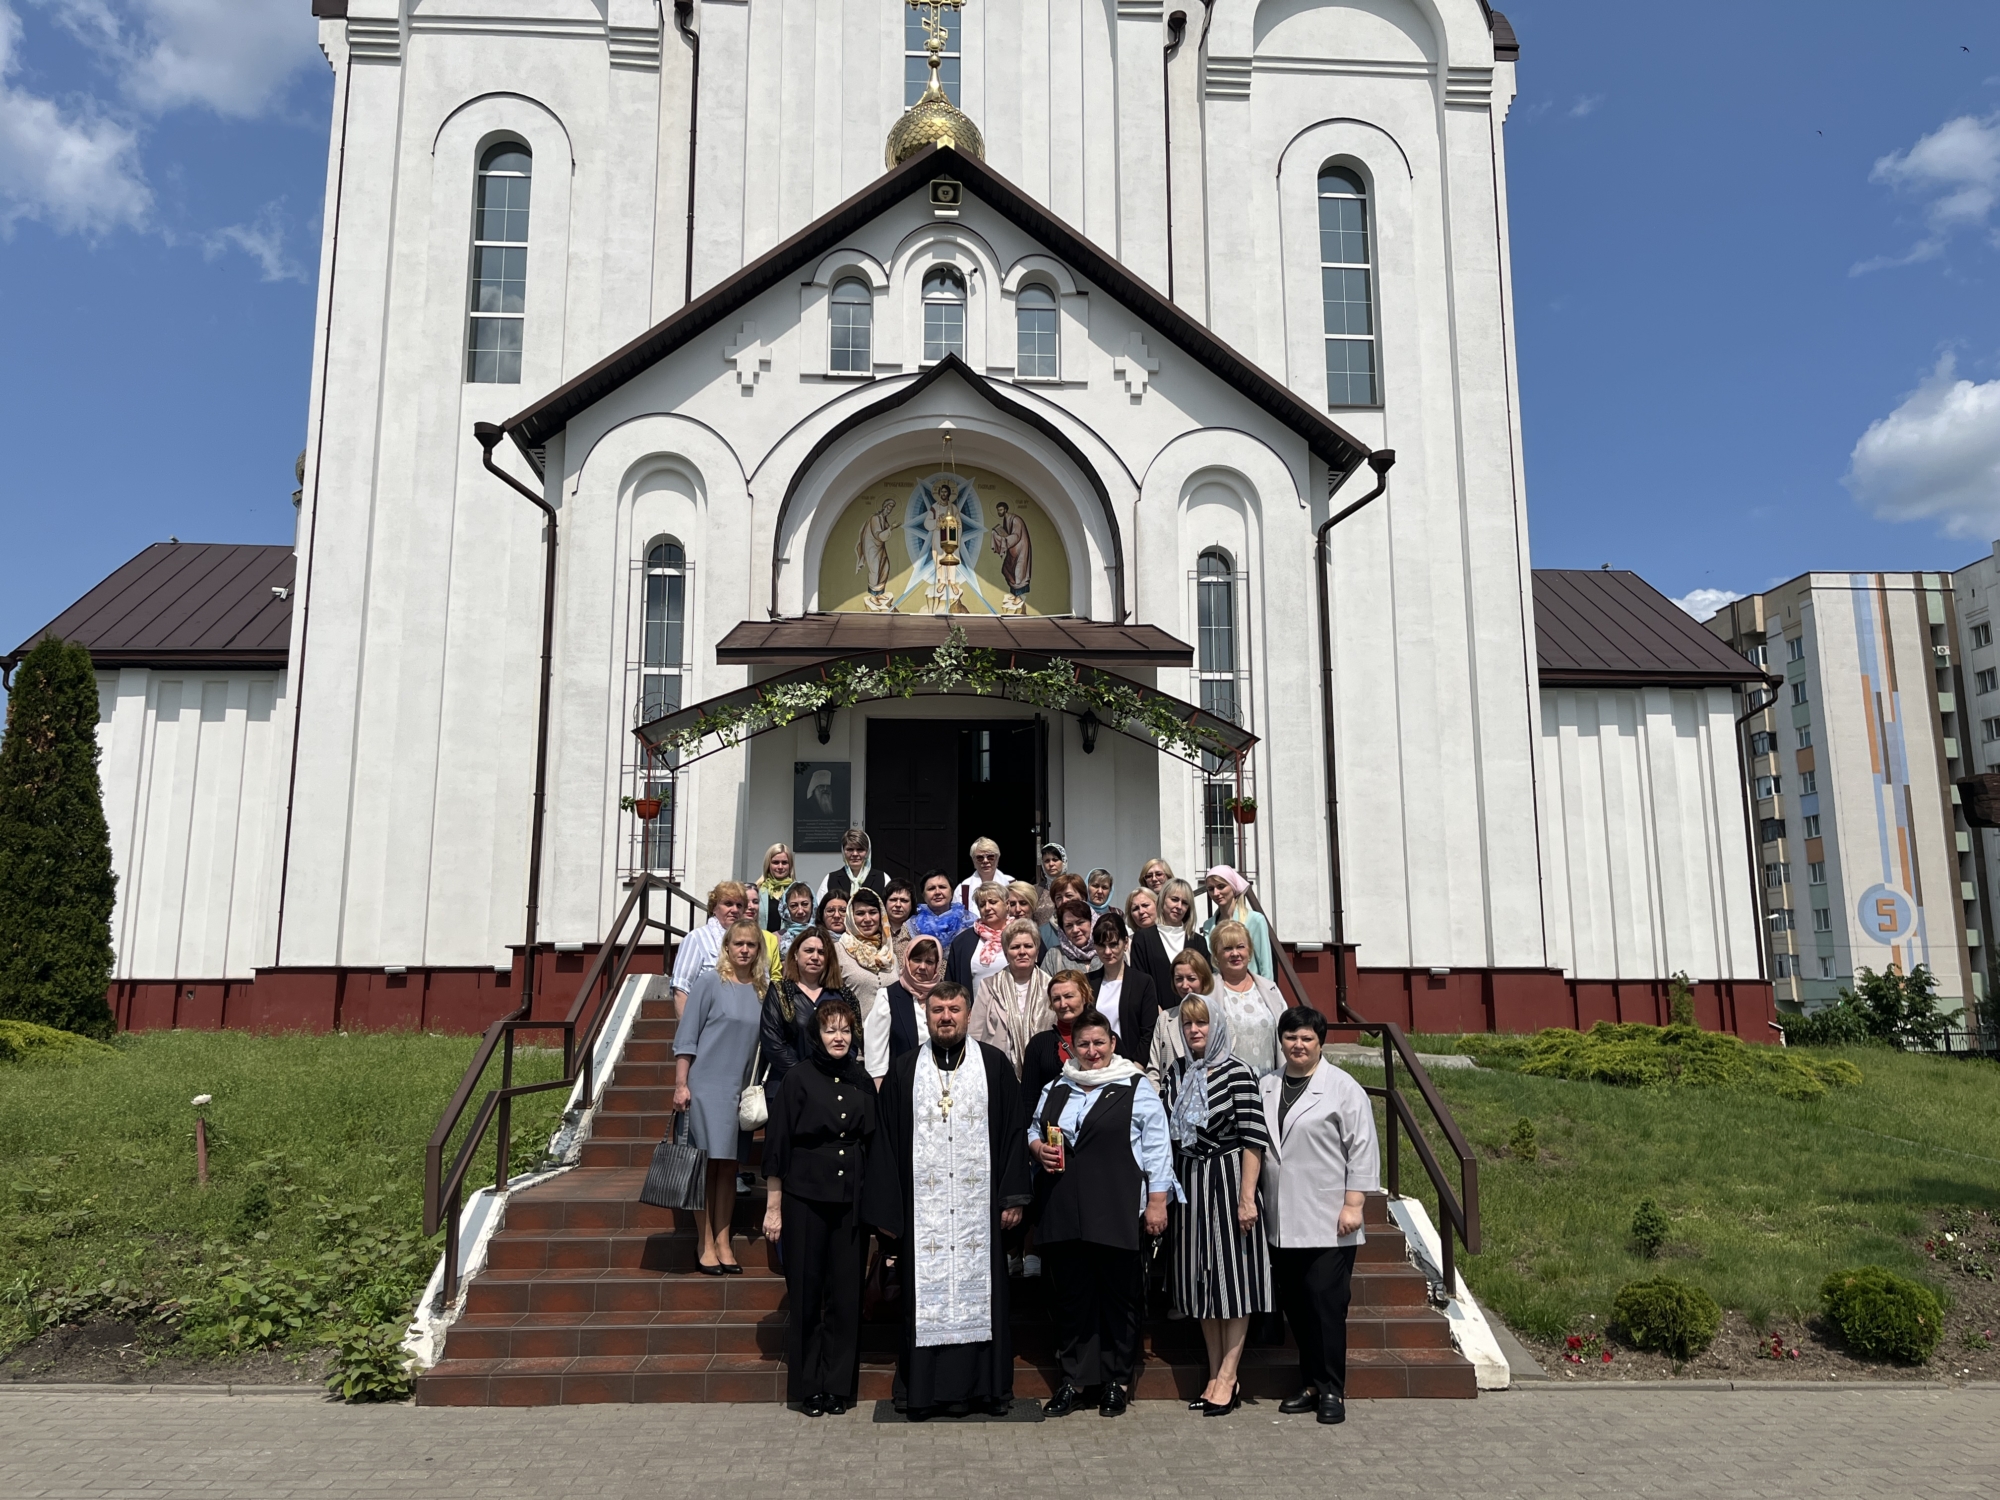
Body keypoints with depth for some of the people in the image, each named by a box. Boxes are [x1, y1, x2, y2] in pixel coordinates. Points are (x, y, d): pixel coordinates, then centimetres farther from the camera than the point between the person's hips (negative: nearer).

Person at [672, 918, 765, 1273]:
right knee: (707, 1164, -2)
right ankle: (705, 1246, 4)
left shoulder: (761, 991, 9)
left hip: (740, 1090, 4)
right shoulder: (710, 983, -4)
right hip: (705, 1085, -4)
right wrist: (680, 1085, -10)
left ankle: (723, 1244, 11)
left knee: (729, 1166, 6)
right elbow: (686, 1036, -5)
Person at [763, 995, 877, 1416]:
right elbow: (777, 1145, -4)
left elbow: (871, 1144, 12)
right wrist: (773, 1207, -4)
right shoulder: (799, 1079, -5)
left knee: (846, 1294, 5)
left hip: (850, 1202, 3)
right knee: (806, 1294, 4)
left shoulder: (862, 1082, 6)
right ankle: (808, 1388, 17)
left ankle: (839, 1386, 17)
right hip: (805, 1200, -3)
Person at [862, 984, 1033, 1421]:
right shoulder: (904, 1070, 6)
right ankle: (921, 1389, 13)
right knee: (925, 1294, 3)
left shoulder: (995, 1065, 5)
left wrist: (1012, 1197, -3)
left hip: (979, 1205, 0)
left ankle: (985, 1387, 14)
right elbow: (886, 1140, 5)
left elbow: (1013, 1132, 4)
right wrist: (885, 1210, 0)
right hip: (922, 1208, 0)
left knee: (980, 1290, 3)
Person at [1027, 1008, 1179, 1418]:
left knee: (1119, 1295, 4)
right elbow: (1033, 1131, 24)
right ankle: (1073, 1380, 21)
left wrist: (1157, 1201, -7)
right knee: (1070, 1294, 9)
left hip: (1117, 1212, -4)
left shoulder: (1137, 1088, 1)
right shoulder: (1055, 1090, 14)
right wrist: (1038, 1148, 2)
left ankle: (1118, 1381, 19)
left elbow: (1156, 1148, -2)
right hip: (1063, 1212, 4)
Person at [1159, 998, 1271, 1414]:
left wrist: (1247, 1197, -16)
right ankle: (1215, 1375, 20)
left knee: (1233, 1277, 0)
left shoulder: (1237, 1074, -10)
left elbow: (1254, 1140, -13)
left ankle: (1228, 1377, 6)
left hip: (1228, 1180, -6)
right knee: (1201, 1278, 10)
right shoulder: (1176, 1073, 6)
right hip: (1189, 1181, 6)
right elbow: (1166, 1132, 12)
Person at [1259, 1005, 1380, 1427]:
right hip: (1281, 1222, 5)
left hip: (1328, 1223, -5)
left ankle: (1332, 1391, 8)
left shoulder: (1343, 1088, -3)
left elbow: (1361, 1150, -5)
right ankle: (1310, 1384, 23)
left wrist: (1353, 1204, -10)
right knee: (1296, 1306, 10)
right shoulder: (1265, 1087, 12)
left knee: (1326, 1305, -4)